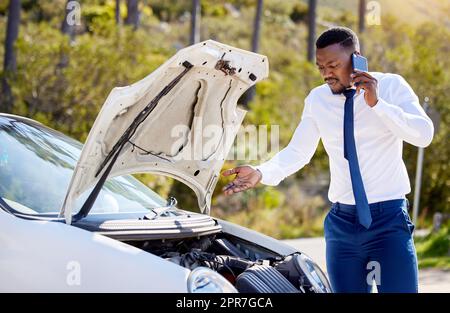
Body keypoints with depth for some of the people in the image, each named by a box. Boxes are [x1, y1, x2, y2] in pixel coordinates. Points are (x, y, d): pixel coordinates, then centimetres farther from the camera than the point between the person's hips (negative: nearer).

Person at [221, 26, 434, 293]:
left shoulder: (391, 86, -4)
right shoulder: (317, 99, 5)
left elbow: (424, 135, -16)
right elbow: (297, 152, 6)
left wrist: (377, 103, -24)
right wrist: (261, 173, -12)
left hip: (388, 219, -3)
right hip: (342, 221, 4)